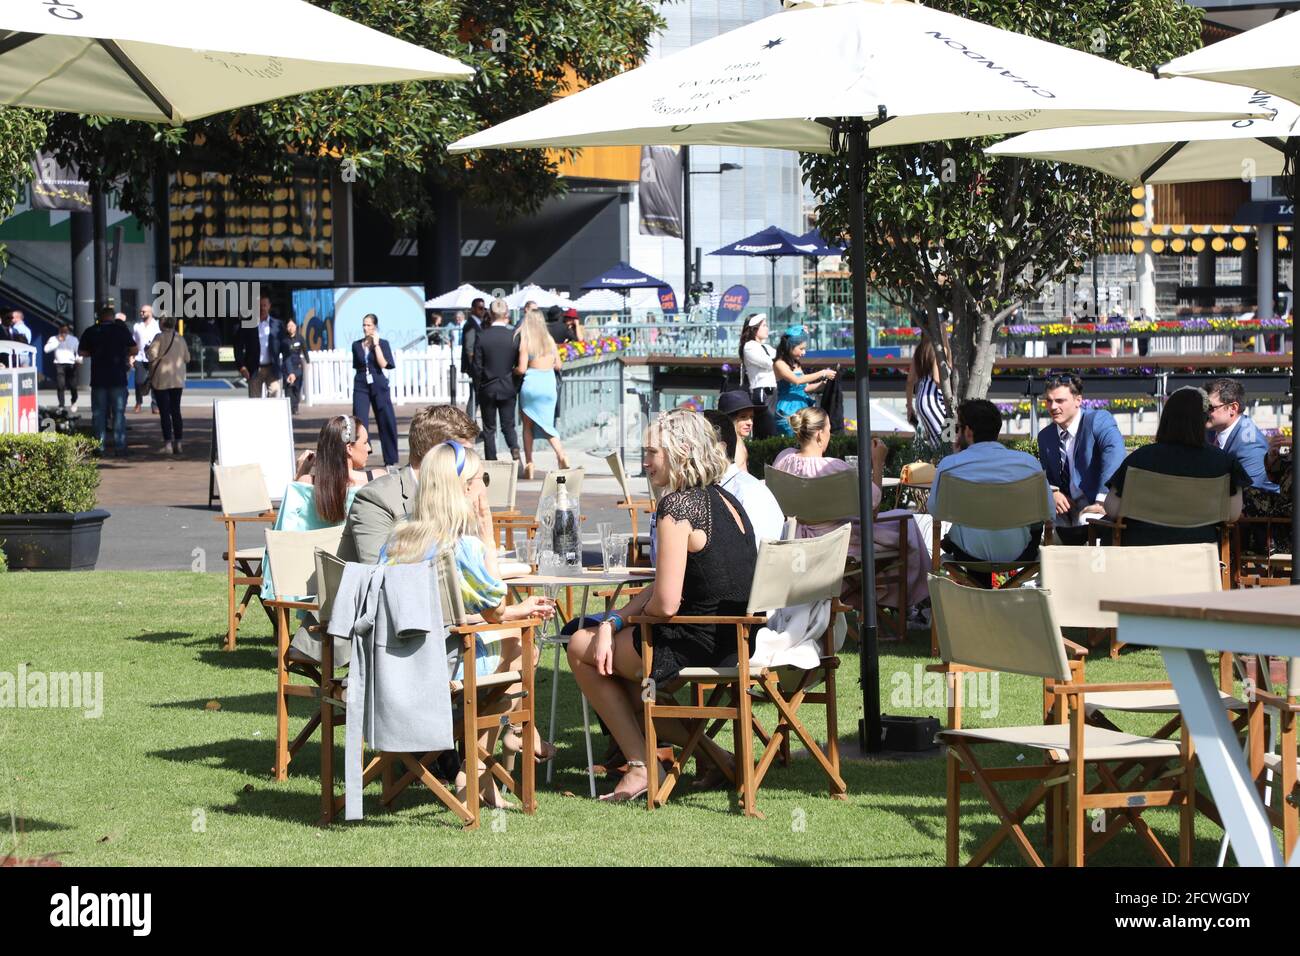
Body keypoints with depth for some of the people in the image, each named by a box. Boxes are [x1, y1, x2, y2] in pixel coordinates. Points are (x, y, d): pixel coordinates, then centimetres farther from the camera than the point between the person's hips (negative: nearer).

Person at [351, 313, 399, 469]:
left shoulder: (383, 344, 0)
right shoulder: (357, 345, 7)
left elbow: (383, 364, -14)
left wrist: (376, 345, -12)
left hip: (379, 386, -1)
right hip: (361, 386, 2)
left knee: (386, 420, 2)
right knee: (359, 421, -7)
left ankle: (390, 460, 11)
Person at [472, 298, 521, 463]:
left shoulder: (481, 337, -10)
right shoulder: (514, 337, -8)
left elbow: (477, 366, -6)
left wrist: (478, 388, 5)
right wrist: (517, 387, 14)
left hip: (487, 388, -1)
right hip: (508, 388, 1)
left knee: (489, 428, 9)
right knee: (508, 425, 10)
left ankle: (491, 461, 8)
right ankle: (515, 449, -16)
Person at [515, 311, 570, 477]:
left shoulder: (525, 343, -6)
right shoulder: (550, 340, 6)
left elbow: (521, 369, -10)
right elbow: (558, 365, 10)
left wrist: (512, 370, 11)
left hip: (531, 382, -3)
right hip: (549, 383, 3)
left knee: (527, 426, 9)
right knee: (547, 424, 11)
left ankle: (529, 465, 5)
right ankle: (561, 455, -13)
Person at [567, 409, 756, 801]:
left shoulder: (677, 508, -18)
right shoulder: (725, 500, 10)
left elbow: (665, 603, -21)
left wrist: (625, 617, 2)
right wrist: (613, 621, 4)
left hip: (700, 647, -9)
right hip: (735, 643, 9)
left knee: (581, 648, 11)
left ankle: (641, 765, 12)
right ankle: (709, 754, 19)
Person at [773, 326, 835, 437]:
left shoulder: (797, 365, 16)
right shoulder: (779, 364, -7)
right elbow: (797, 380, -20)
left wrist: (823, 384, 6)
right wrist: (822, 374, -16)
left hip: (803, 409, 7)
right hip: (788, 412, -7)